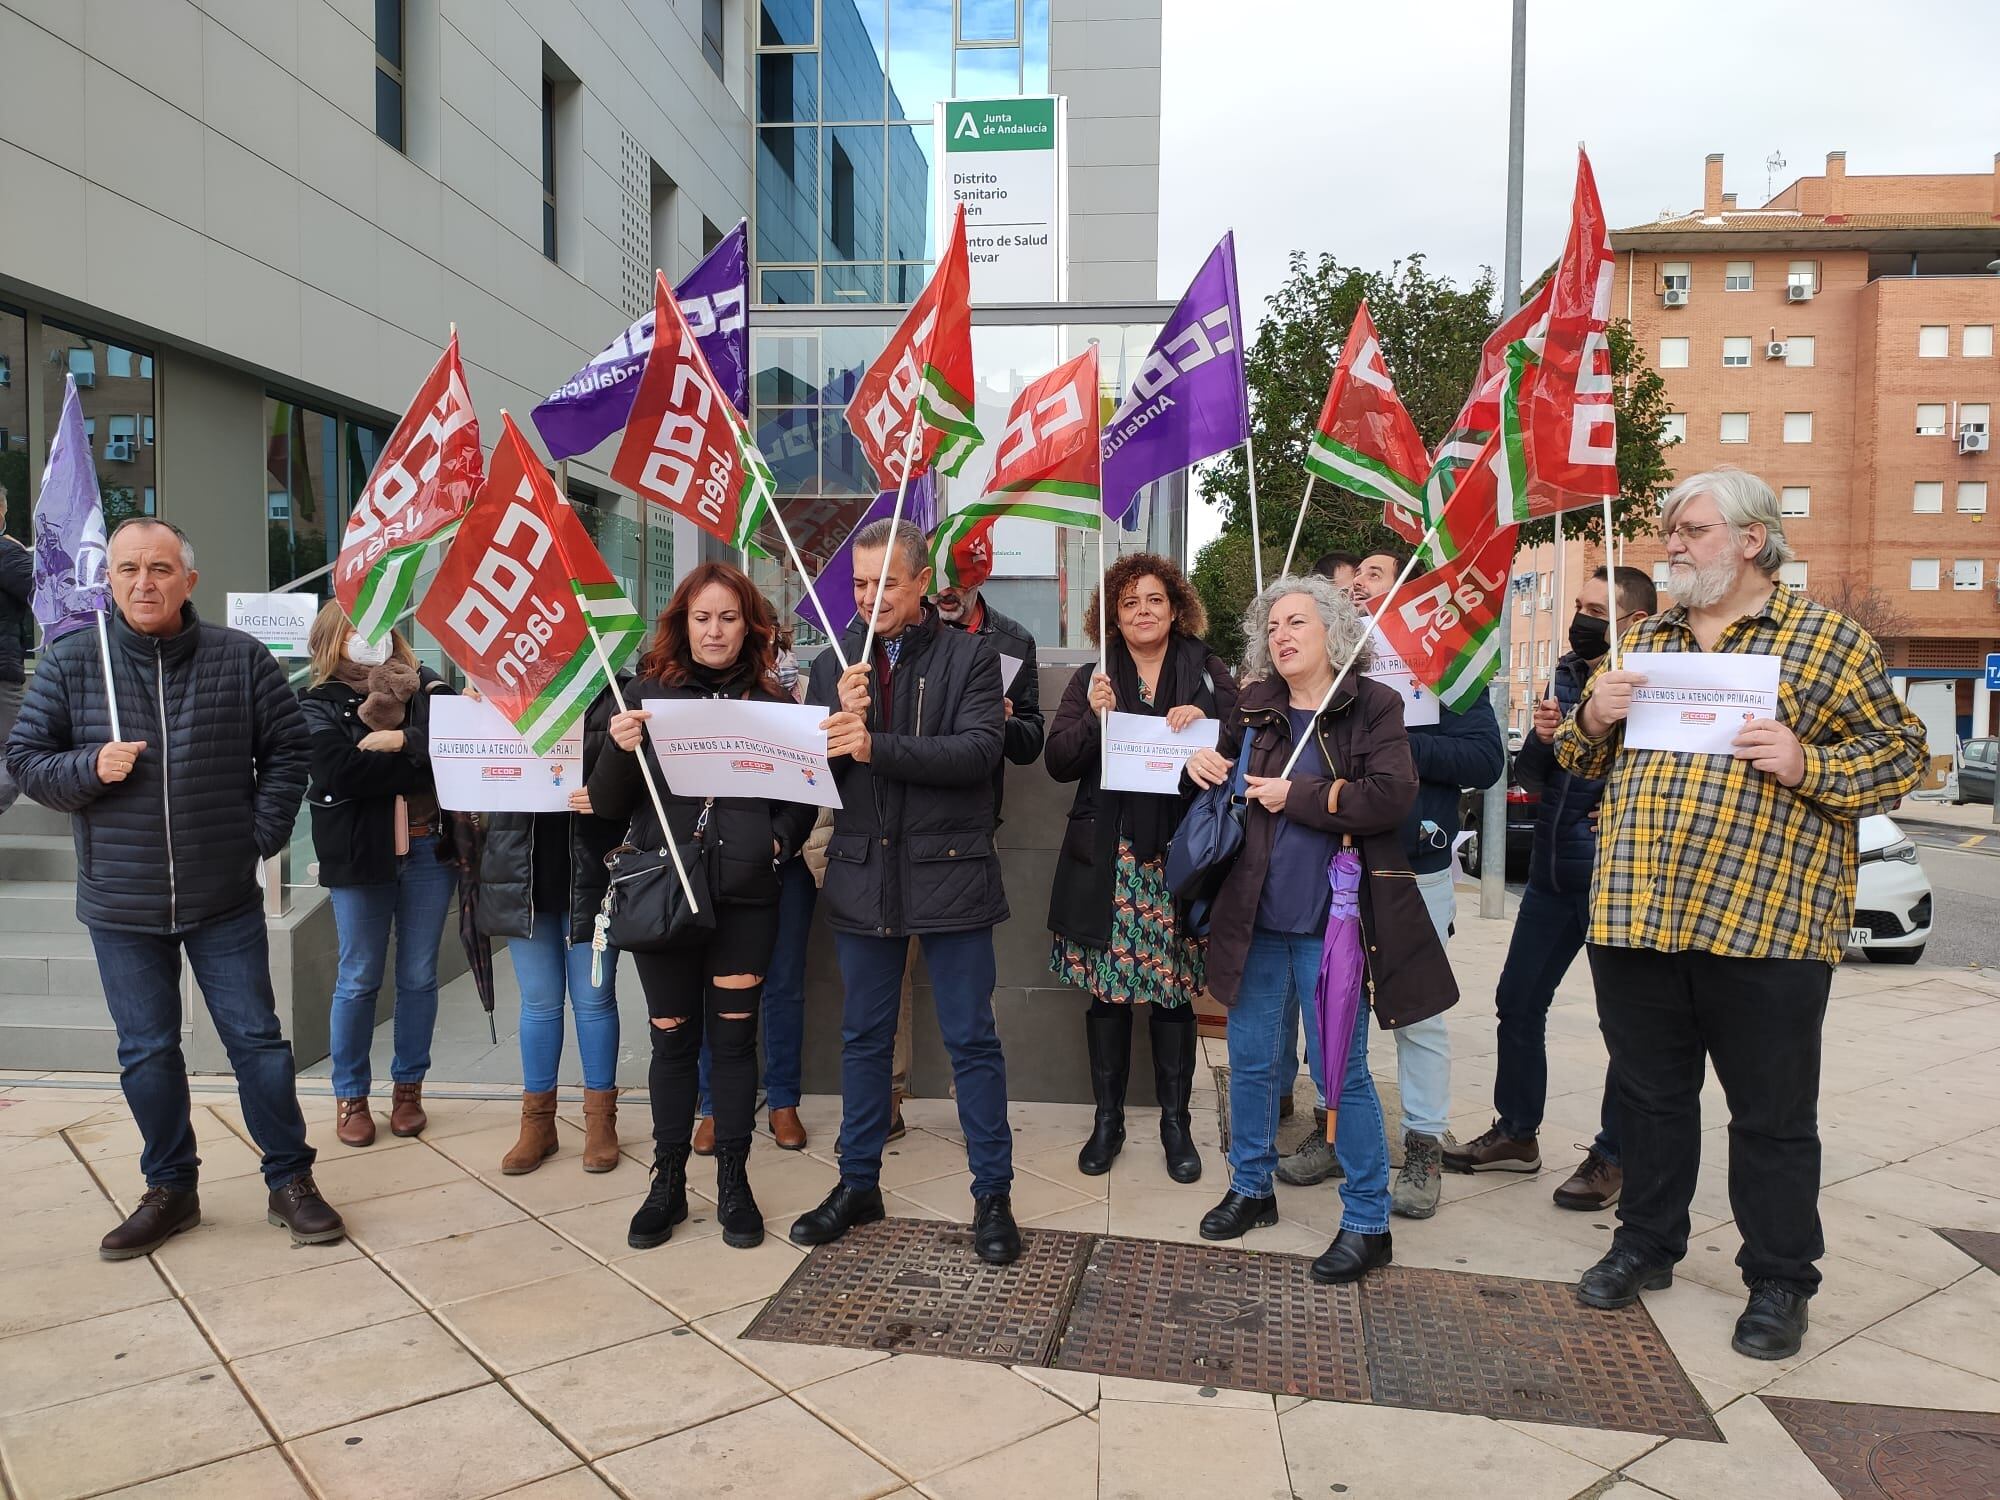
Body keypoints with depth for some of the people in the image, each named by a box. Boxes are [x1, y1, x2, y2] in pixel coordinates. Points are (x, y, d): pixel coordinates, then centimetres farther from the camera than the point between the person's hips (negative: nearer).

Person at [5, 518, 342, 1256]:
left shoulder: (240, 657, -3)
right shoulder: (70, 662, -2)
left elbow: (287, 750, 3)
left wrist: (262, 834, -4)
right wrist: (89, 768, -16)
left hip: (225, 898, -1)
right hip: (121, 903, 1)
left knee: (257, 1040, 6)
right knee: (147, 1053, 12)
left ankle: (291, 1180, 19)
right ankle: (170, 1189, 29)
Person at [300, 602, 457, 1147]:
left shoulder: (423, 685, 8)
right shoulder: (317, 703, 1)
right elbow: (339, 770, -17)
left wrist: (400, 740, -19)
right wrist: (420, 760, -14)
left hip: (428, 850, 2)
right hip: (360, 854, -2)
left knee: (419, 977, 9)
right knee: (359, 979, 7)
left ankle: (408, 1087, 24)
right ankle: (350, 1097, 21)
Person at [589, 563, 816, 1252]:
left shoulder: (773, 701, 3)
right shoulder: (648, 693, 1)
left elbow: (802, 800, 10)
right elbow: (608, 805, 1)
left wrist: (778, 839, -8)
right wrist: (620, 750, -17)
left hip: (744, 894, 0)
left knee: (734, 1035, 8)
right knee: (673, 1037, 9)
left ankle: (734, 1182, 22)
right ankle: (668, 1182, 24)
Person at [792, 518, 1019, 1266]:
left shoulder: (970, 656, -3)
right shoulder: (835, 663, 8)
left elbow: (980, 750, -17)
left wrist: (875, 746, -24)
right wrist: (840, 715, -16)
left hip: (950, 874, -3)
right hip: (863, 874, 4)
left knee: (971, 1038, 4)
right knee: (863, 1036, 14)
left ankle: (993, 1194, 18)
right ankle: (858, 1184, 29)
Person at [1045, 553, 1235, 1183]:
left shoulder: (1206, 672, 8)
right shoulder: (1091, 678, 10)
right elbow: (1059, 763, 3)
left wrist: (1206, 718, -14)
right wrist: (1094, 718, -13)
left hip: (1179, 855, -1)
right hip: (1107, 859, 1)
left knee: (1173, 990, 3)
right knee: (1107, 990, 5)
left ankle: (1175, 1120, 19)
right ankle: (1107, 1118, 20)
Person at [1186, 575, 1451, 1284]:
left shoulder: (1374, 706, -5)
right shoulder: (1252, 707, 7)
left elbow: (1391, 797, -18)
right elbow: (1226, 790, 22)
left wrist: (1296, 795, -16)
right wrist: (1203, 767, 0)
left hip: (1333, 921, -4)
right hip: (1257, 918, 5)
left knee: (1341, 1073, 1)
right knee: (1250, 1060, 14)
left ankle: (1367, 1223, 17)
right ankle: (1251, 1187, 34)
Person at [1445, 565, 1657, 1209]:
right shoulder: (1565, 674, 9)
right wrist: (1540, 739, -8)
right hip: (1552, 871, 7)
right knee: (1518, 1002, 13)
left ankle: (1613, 1155, 21)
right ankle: (1516, 1133, 28)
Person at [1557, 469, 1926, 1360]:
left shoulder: (1829, 641, 1)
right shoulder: (1646, 642, 15)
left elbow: (1902, 752, 0)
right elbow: (1582, 760, 20)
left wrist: (1806, 765, -17)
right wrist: (1593, 720, -2)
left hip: (1765, 921, -4)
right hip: (1636, 917, 5)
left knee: (1772, 1116, 8)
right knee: (1650, 1095, 16)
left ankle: (1779, 1282, 25)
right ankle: (1646, 1245, 32)